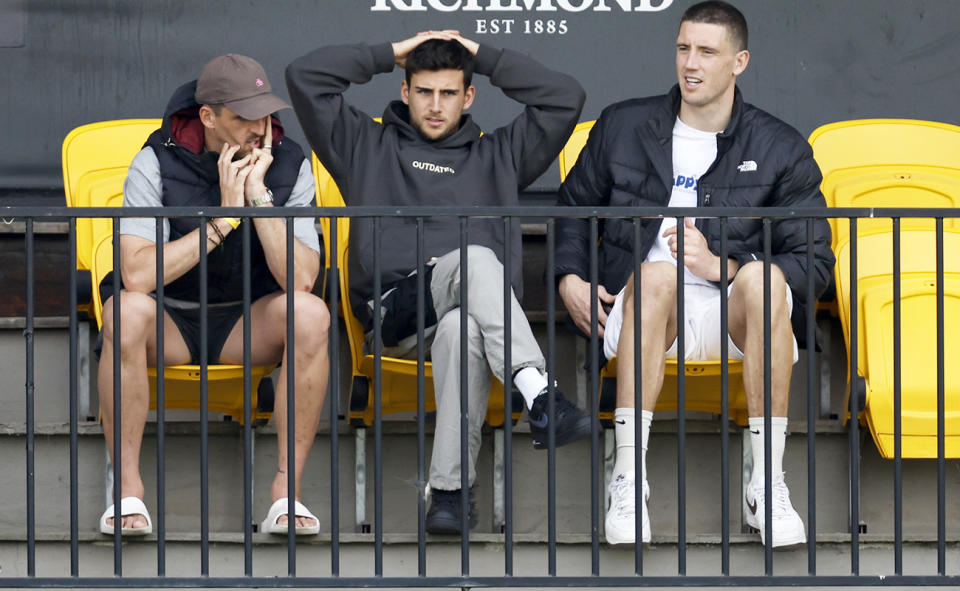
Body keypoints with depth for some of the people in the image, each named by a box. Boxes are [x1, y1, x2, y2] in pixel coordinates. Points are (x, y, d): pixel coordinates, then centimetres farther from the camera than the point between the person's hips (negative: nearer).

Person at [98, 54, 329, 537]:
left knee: (311, 314, -30)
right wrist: (223, 217, -26)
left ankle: (286, 490, -25)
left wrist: (258, 193, -23)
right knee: (127, 310, -36)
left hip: (250, 321, 2)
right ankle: (128, 489, -26)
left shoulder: (289, 164, -7)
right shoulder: (157, 162, -12)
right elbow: (136, 274, -26)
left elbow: (300, 280, -19)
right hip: (170, 321, -2)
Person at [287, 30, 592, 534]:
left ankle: (450, 489, -46)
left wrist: (484, 57, 25)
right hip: (394, 309, -1)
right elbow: (304, 76, 17)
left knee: (461, 328, -40)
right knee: (475, 258, -35)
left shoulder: (496, 156, 30)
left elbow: (566, 97, 23)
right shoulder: (368, 147, 26)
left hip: (470, 312, 1)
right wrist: (391, 53, 23)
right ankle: (538, 395, -55)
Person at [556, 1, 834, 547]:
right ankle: (628, 478, -38)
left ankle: (767, 485, -33)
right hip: (639, 315, 0)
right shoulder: (622, 127, 11)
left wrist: (720, 266, -13)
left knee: (761, 277, -36)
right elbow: (573, 210, 25)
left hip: (734, 317, 0)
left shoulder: (781, 149, 5)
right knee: (656, 274, -36)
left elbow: (814, 263, 0)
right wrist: (570, 279, 5)